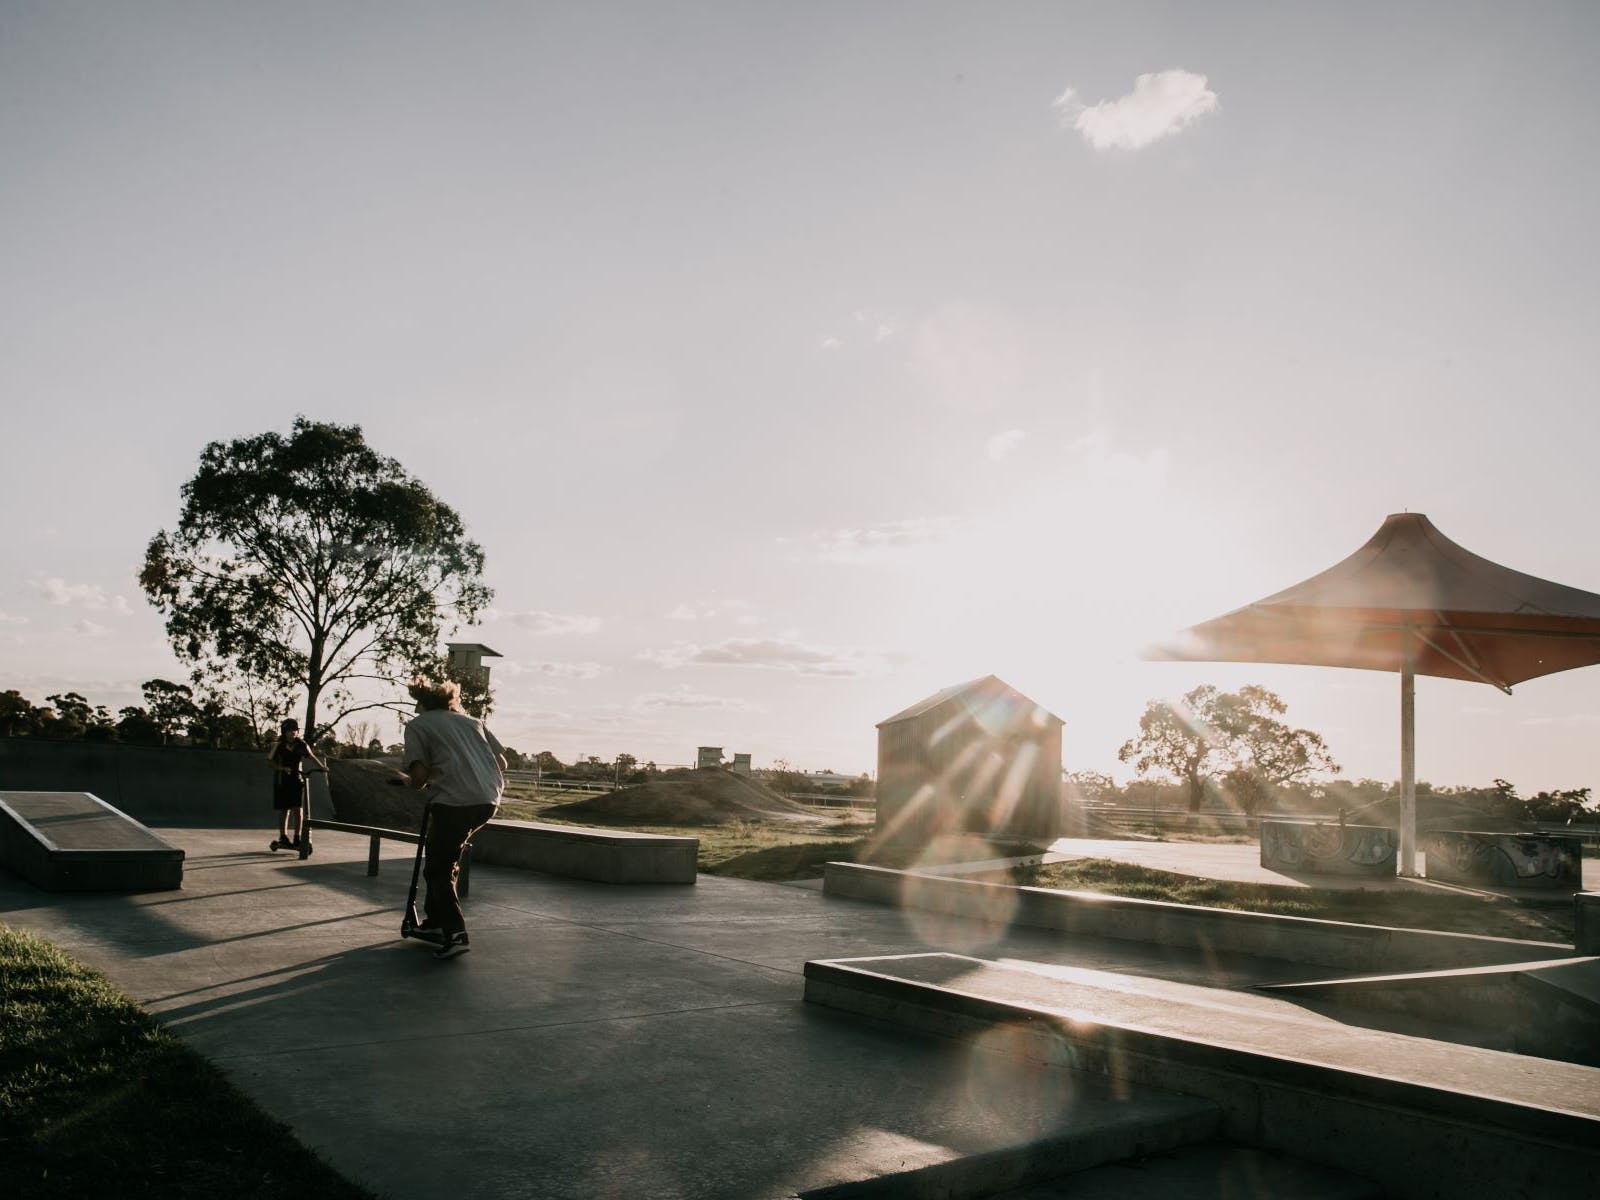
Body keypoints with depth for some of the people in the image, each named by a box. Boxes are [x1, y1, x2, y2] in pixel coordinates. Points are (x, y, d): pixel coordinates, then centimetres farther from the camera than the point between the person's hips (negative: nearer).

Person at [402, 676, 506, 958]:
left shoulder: (417, 725, 10)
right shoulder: (472, 721, 24)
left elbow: (419, 776, -2)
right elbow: (502, 762, 17)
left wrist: (419, 781, 20)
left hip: (453, 800, -6)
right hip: (489, 800, 6)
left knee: (438, 869, 8)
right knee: (447, 858, 26)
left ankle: (455, 934, -4)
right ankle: (435, 922, 29)